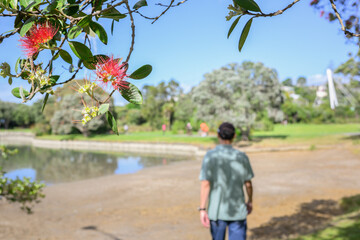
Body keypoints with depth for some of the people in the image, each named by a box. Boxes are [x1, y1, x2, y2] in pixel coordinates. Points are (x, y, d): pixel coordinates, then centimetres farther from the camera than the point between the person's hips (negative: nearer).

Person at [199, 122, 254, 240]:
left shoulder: (210, 156, -9)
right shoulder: (241, 157, -4)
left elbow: (205, 184, -14)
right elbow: (248, 184, 4)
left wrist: (202, 209, -11)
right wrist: (250, 202, 20)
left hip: (216, 211, 0)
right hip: (237, 211, 0)